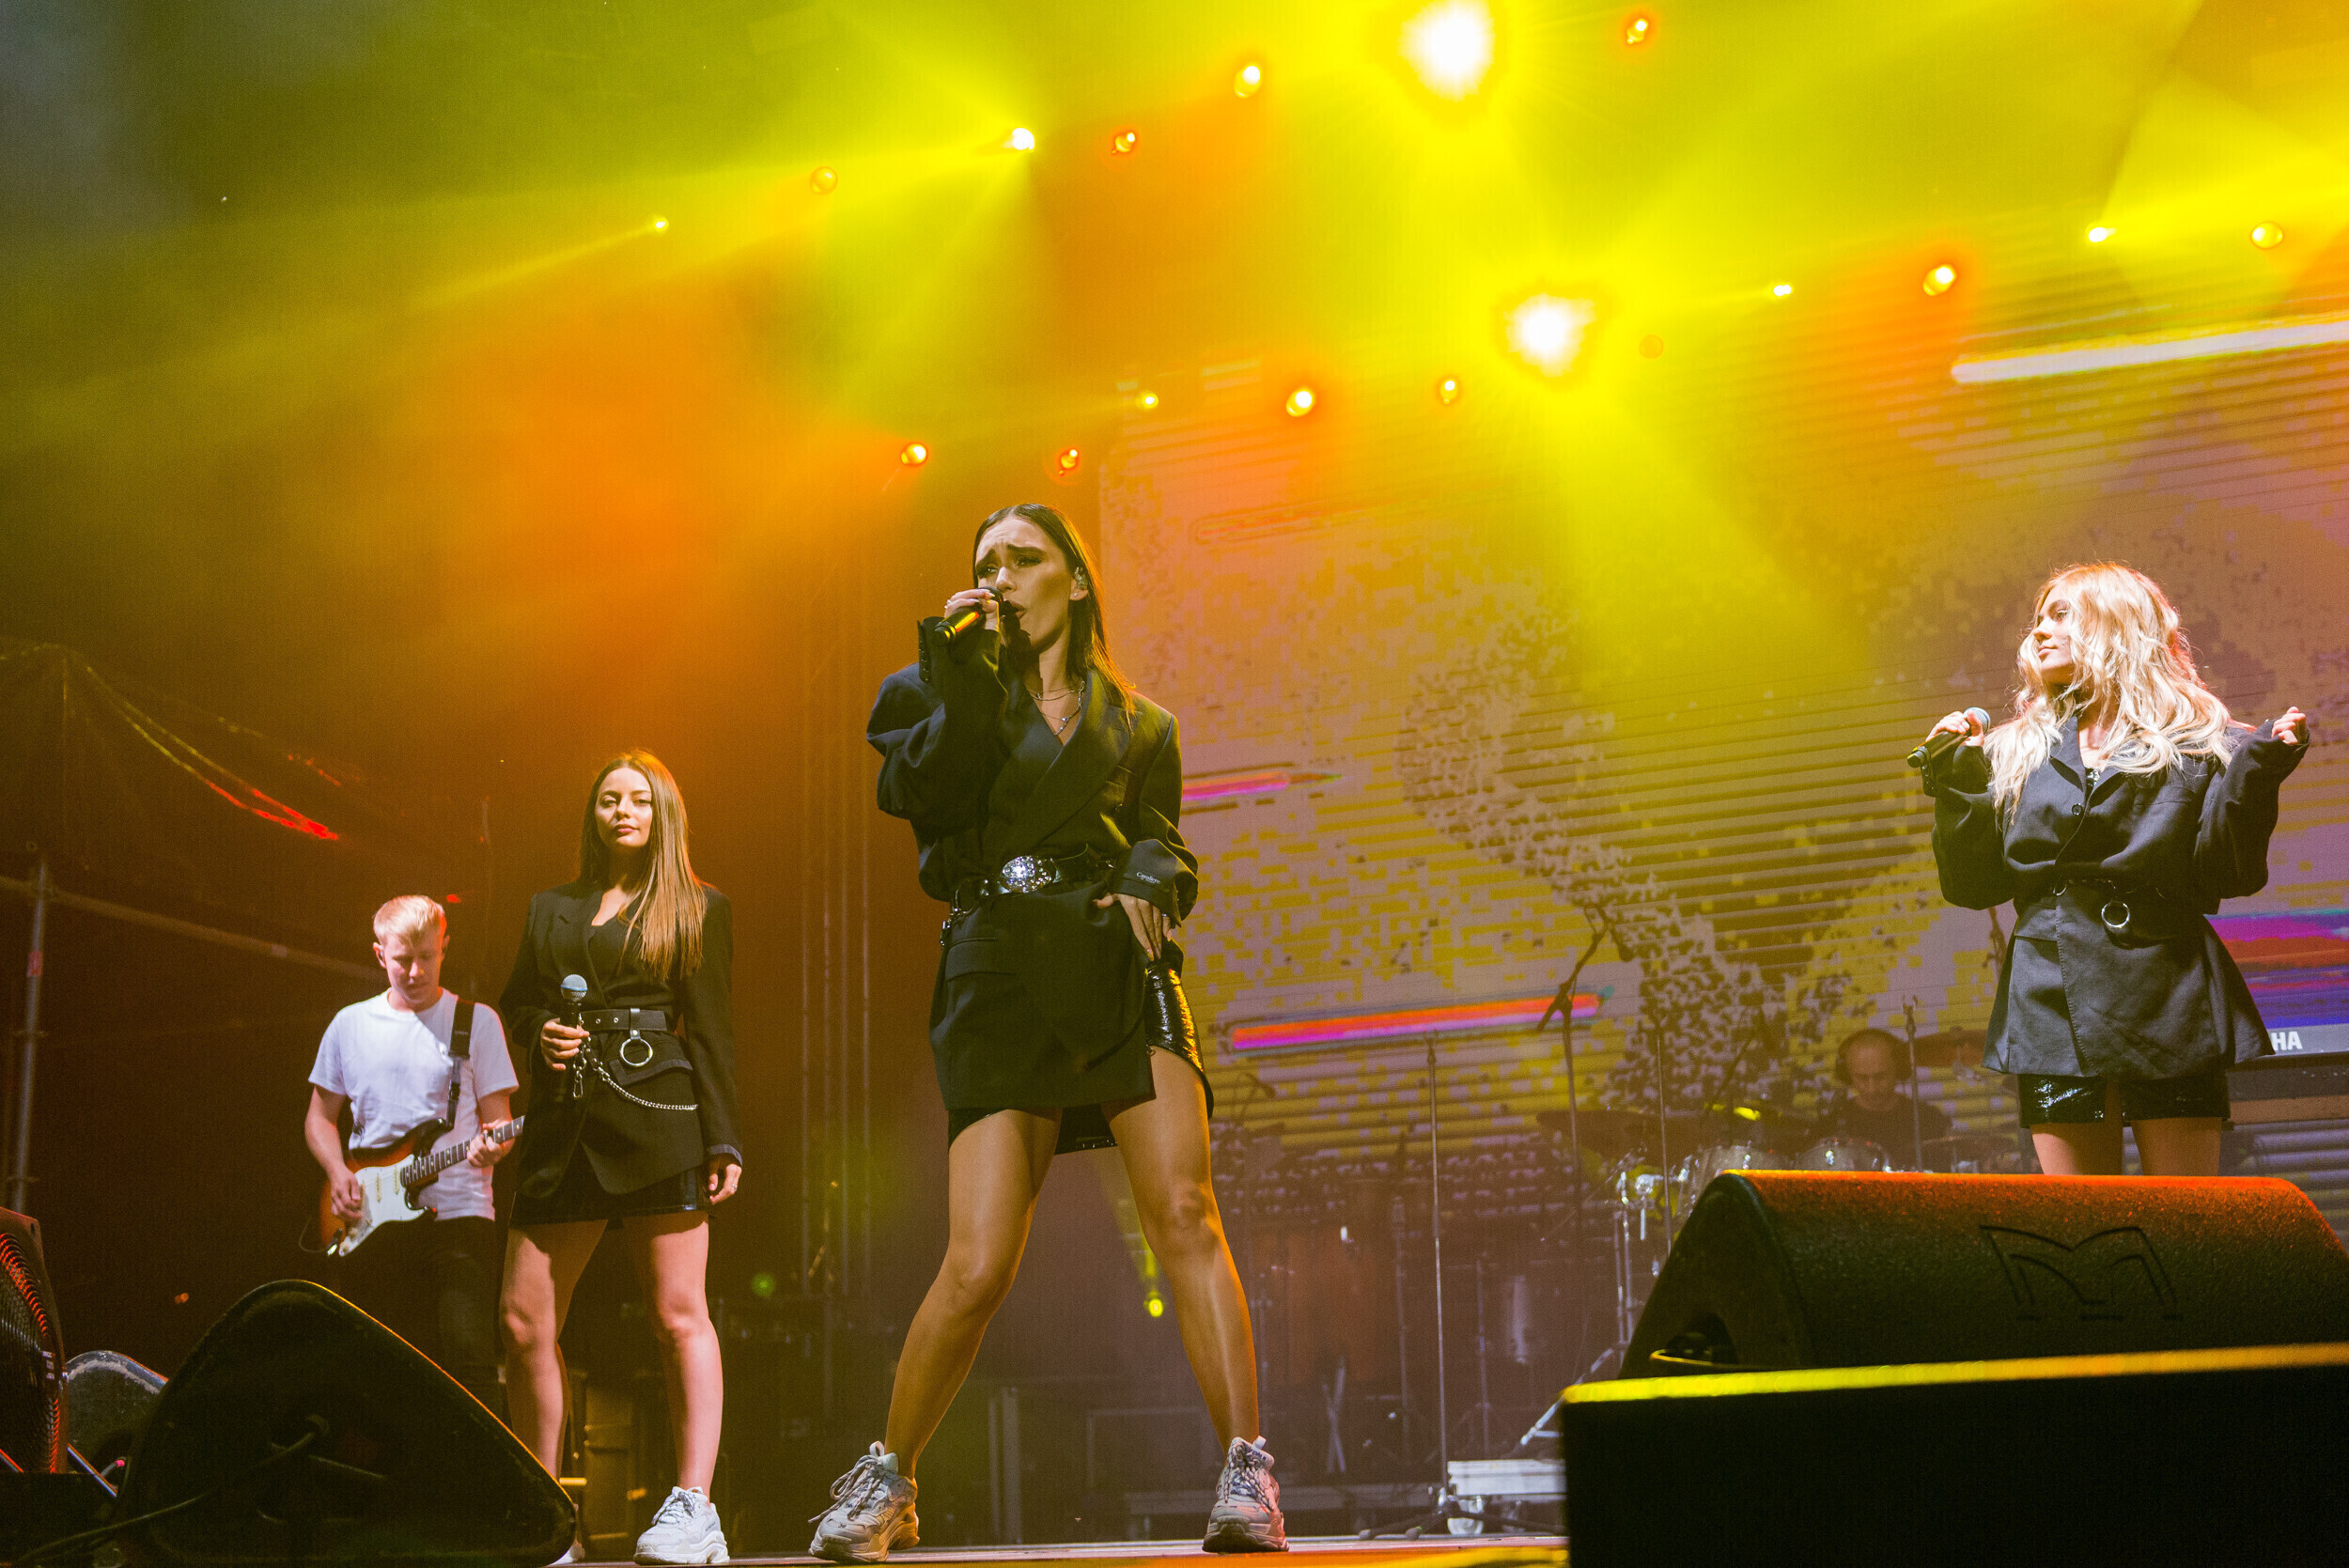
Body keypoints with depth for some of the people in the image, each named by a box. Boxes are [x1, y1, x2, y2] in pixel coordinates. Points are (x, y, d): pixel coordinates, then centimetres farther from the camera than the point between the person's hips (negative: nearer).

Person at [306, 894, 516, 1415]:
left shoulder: (477, 1021, 5)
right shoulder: (350, 1025, 11)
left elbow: (498, 1117, 4)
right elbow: (320, 1115, 18)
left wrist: (492, 1144, -19)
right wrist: (337, 1171, 0)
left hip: (457, 1212, -3)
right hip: (370, 1223, 3)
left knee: (470, 1358, -14)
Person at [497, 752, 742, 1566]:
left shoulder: (698, 909, 8)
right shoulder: (551, 908, 20)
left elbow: (713, 1032, 2)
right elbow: (516, 1000, 23)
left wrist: (722, 1141, -6)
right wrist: (541, 1031, -1)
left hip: (656, 1118, -4)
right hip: (563, 1126, 5)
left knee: (678, 1316, -7)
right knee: (524, 1323, 2)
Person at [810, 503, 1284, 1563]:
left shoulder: (1141, 726, 22)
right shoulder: (943, 692, 16)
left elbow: (1162, 844, 12)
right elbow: (925, 797, -3)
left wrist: (1150, 883, -10)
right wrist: (967, 672, -5)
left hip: (1123, 973, 2)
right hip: (1001, 980, -1)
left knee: (1184, 1212, -18)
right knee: (977, 1268, -9)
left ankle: (1246, 1478, -19)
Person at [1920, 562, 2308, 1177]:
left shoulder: (2197, 740, 6)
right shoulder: (2016, 751, 15)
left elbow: (2230, 876, -4)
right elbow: (1972, 885, 10)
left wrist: (2255, 775, -15)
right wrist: (1955, 779, 1)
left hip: (2167, 1005, -2)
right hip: (2055, 1004, 3)